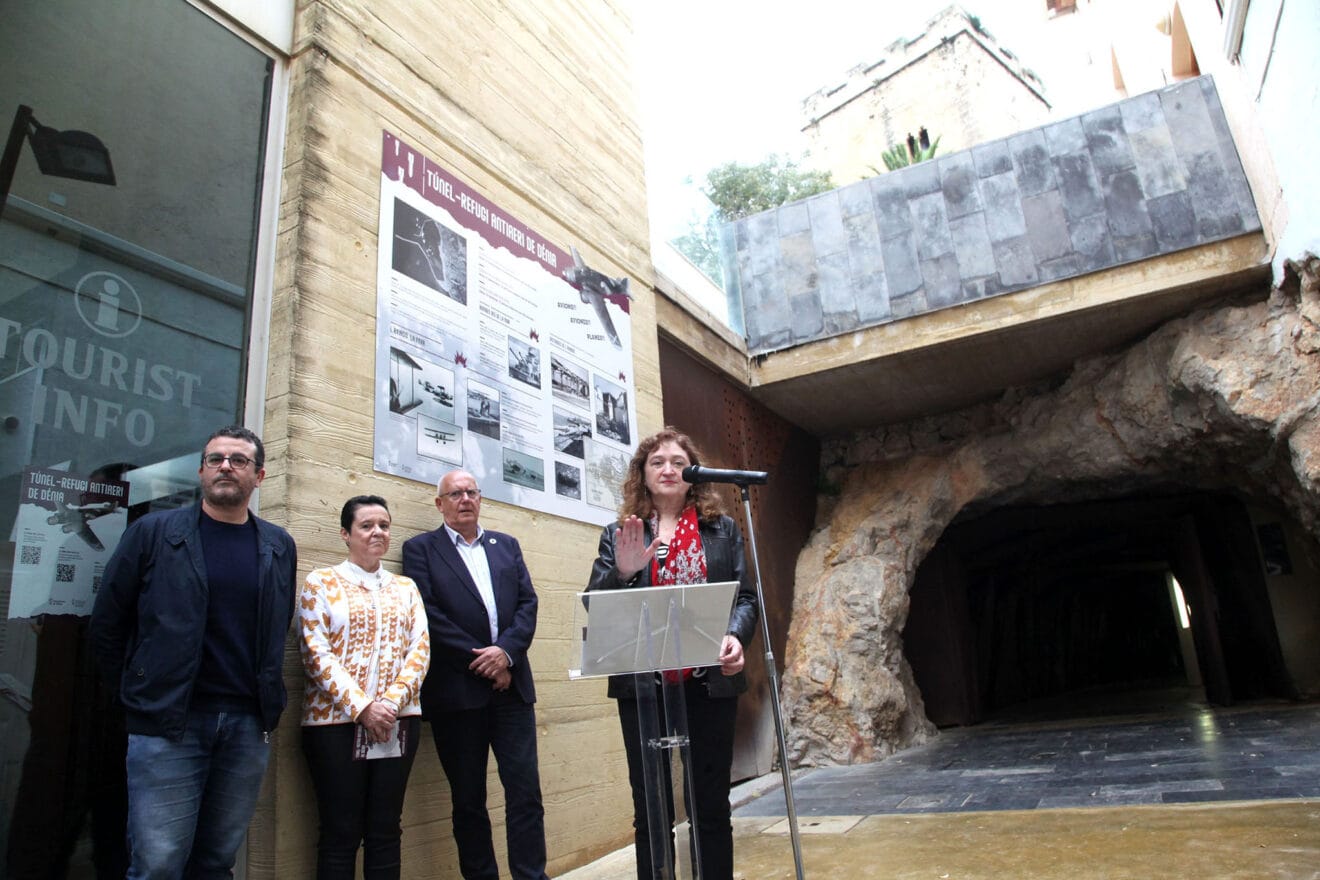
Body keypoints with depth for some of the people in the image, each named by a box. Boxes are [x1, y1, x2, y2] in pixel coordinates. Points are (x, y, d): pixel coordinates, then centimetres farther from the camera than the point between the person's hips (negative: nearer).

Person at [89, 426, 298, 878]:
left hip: (248, 723, 3)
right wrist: (145, 689, 6)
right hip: (167, 722, -2)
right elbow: (107, 623, 5)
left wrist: (269, 703, 9)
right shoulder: (153, 532, 0)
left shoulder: (280, 547, 8)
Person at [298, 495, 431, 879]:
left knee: (386, 831, 8)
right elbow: (315, 653, -6)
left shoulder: (405, 587, 13)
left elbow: (420, 649, 5)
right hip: (337, 721, -3)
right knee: (341, 834, 3)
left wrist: (391, 702, -10)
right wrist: (361, 707, -14)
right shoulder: (321, 582, 2)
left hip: (396, 723, 3)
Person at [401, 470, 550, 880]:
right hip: (457, 690, -3)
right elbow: (429, 614, -8)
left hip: (511, 684, 3)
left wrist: (506, 651, -10)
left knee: (526, 790, 1)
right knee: (468, 799, 8)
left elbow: (528, 603, 7)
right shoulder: (420, 549, 3)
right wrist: (479, 660, -12)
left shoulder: (506, 545, 15)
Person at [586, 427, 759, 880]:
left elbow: (746, 597, 5)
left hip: (710, 683, 1)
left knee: (712, 805, 9)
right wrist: (623, 571, -19)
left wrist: (735, 636, -16)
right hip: (643, 685, 0)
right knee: (650, 810, 6)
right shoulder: (618, 535, 7)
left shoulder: (723, 530, 9)